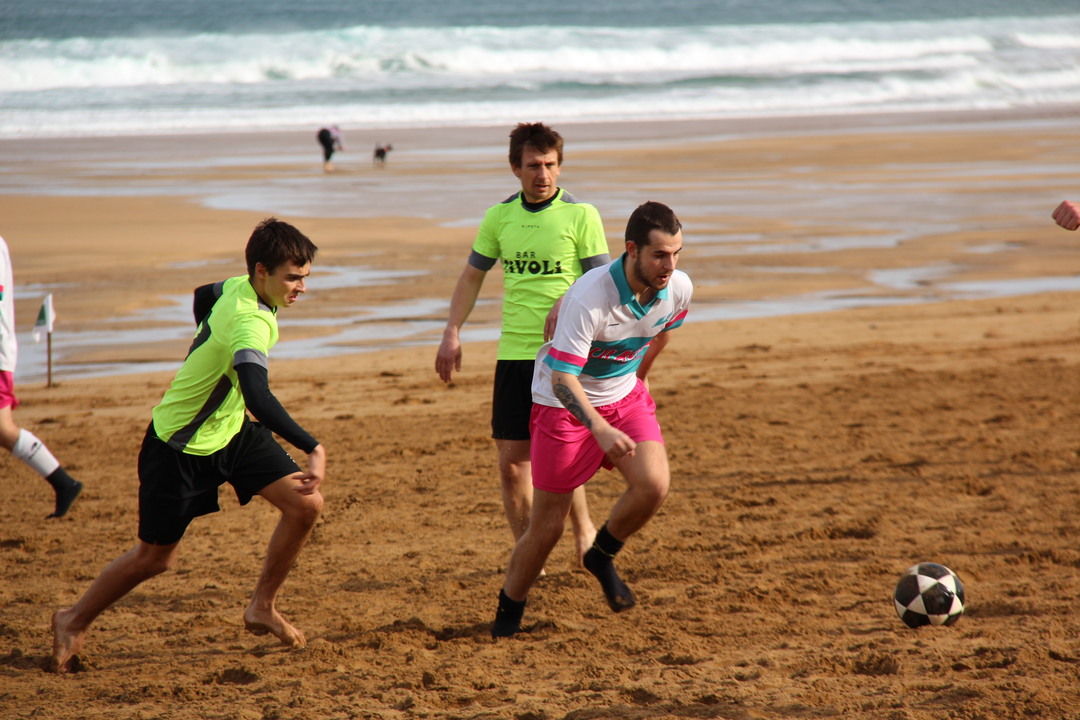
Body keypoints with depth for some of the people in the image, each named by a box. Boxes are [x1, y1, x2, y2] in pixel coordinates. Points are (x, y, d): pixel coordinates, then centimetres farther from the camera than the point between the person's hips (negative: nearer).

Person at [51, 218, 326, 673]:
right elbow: (258, 397, -50)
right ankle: (74, 622, 29)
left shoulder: (237, 289, -7)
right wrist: (313, 448, -56)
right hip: (180, 447, -8)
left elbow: (203, 297, 18)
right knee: (154, 558, 5)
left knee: (306, 504, -7)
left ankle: (262, 608, 9)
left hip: (232, 430, 8)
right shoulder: (250, 323, -34)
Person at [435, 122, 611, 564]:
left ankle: (584, 532, 17)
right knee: (511, 460, 3)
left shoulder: (581, 215, -3)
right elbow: (472, 275, 16)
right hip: (513, 352, 4)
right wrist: (452, 333, 8)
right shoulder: (499, 216, 8)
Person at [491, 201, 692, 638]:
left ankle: (602, 557, 7)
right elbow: (562, 378, -34)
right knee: (546, 528, -1)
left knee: (653, 484, -22)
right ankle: (507, 617, 22)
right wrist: (600, 429, -48)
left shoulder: (679, 289, -13)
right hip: (565, 405, -5)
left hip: (626, 397, 5)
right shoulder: (589, 298, -32)